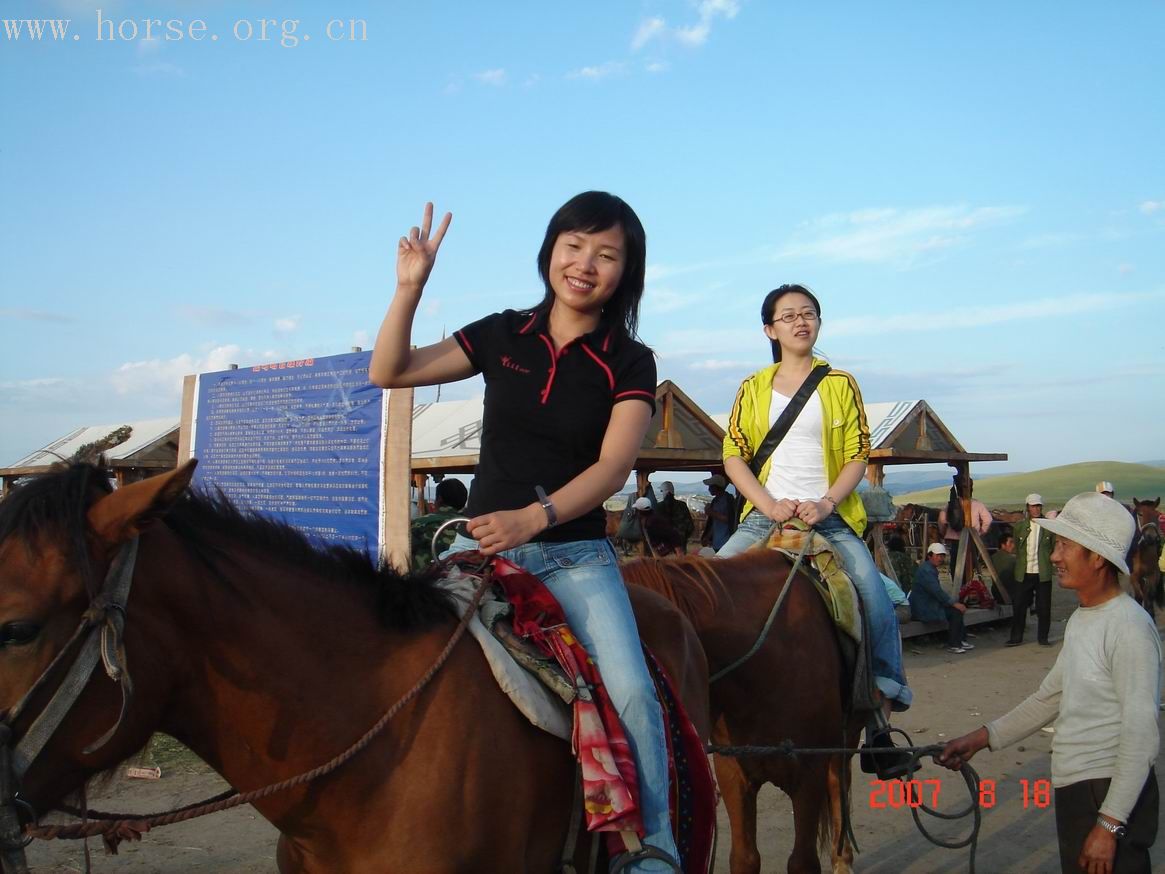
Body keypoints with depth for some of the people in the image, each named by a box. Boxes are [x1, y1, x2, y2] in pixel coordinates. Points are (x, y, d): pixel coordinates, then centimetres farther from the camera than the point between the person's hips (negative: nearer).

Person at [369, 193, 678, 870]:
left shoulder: (630, 362, -1)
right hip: (482, 544, 3)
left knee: (632, 692, -19)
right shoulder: (503, 335, 6)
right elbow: (388, 373, 6)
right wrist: (410, 286, -7)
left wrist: (534, 517, -28)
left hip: (576, 555, -2)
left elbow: (613, 466, -13)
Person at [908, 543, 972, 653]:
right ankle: (952, 645, -9)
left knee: (959, 607, 7)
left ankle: (961, 641, 10)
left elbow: (937, 592, 18)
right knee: (956, 611, -15)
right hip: (923, 610, -11)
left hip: (928, 605, 11)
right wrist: (954, 603, -20)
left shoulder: (931, 569, 16)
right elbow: (937, 592, -24)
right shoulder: (926, 570, -18)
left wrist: (954, 602, 8)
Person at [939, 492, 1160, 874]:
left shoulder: (1129, 626, -18)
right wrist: (982, 738, 14)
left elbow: (1141, 737, -21)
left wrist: (1109, 824, -21)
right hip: (1073, 787, 9)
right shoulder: (1081, 620, 11)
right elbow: (1050, 697, 19)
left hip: (1112, 792, -9)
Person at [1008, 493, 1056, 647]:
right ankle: (1016, 637, 13)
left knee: (1043, 607, 5)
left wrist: (1048, 561, 2)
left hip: (1043, 574, -1)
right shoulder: (1019, 526, 6)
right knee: (1018, 606, 3)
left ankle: (1042, 637, 18)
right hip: (1023, 574, 1)